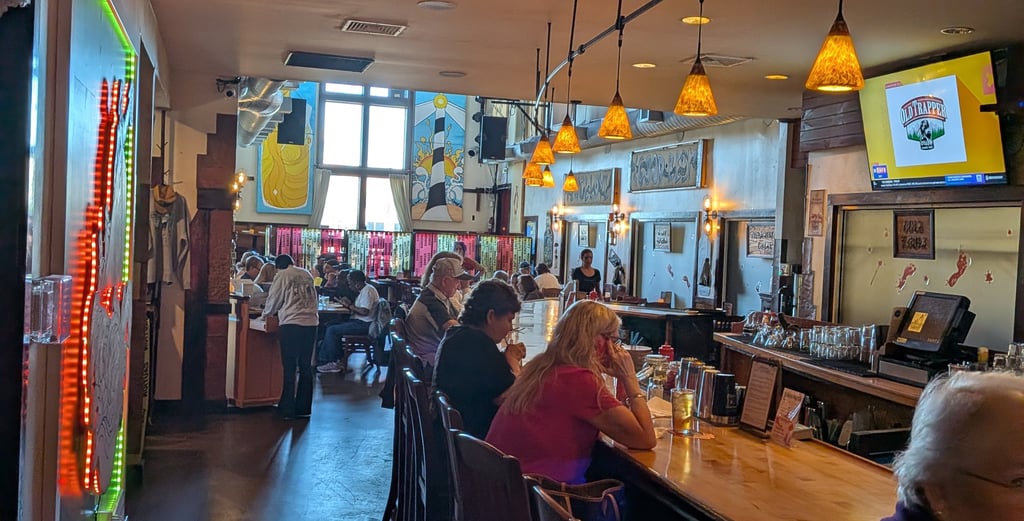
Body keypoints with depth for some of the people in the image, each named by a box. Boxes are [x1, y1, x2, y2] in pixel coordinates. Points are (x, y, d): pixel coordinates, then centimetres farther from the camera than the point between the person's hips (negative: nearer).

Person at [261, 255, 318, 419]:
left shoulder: (282, 275, 1)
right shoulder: (307, 275, 15)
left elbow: (273, 300, 7)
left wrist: (265, 314, 28)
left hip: (292, 324, -5)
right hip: (311, 324, 5)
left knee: (289, 368, 0)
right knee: (306, 367, 9)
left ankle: (287, 409, 2)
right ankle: (303, 408, 13)